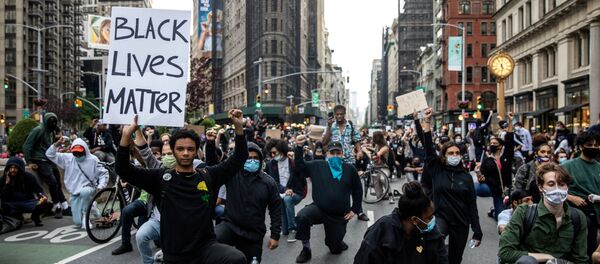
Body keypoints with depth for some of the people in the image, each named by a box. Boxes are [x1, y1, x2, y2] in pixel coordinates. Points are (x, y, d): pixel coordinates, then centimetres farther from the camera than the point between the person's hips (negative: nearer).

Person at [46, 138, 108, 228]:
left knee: (84, 192, -42)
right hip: (75, 194, 3)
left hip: (89, 189, -3)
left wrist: (100, 187, -14)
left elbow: (104, 173, -1)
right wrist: (56, 144, -13)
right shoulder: (68, 158, 2)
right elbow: (50, 155, 4)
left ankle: (85, 214, -18)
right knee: (77, 222, -5)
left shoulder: (92, 160, -5)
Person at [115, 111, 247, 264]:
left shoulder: (209, 176, 6)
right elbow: (123, 170, -2)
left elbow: (239, 159, 7)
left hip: (206, 247, -1)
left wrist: (238, 126, -4)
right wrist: (127, 134, -14)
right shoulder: (160, 178, 3)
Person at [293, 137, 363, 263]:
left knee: (335, 249, 9)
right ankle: (306, 249, -10)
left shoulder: (350, 169, 0)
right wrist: (299, 147, -16)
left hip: (339, 215, 1)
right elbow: (299, 166, -3)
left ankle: (337, 243, 50)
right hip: (319, 209, -1)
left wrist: (354, 210, 5)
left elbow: (358, 190, 9)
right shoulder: (318, 166, -1)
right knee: (301, 217, -33)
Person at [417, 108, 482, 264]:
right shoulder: (436, 169, -1)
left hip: (461, 223, 2)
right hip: (440, 217, -2)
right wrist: (426, 121, -16)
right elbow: (428, 146, -10)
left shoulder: (466, 176, 1)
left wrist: (477, 232, -2)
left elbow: (472, 205, 1)